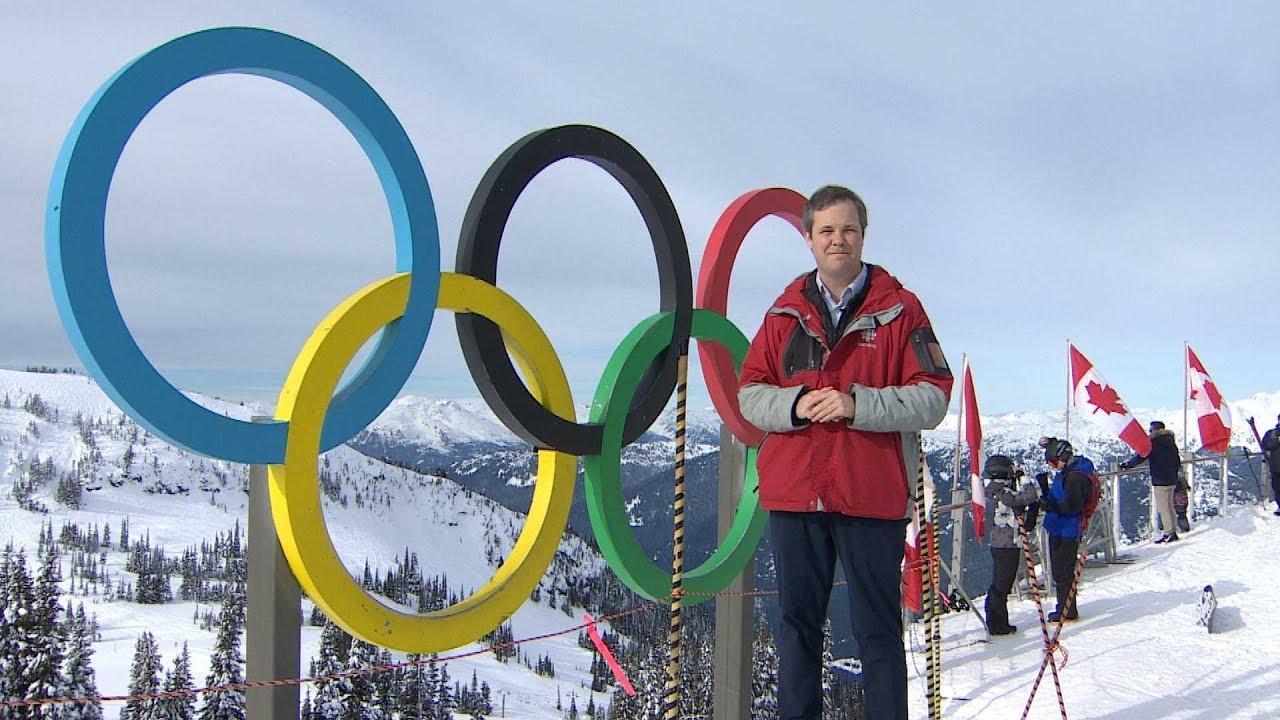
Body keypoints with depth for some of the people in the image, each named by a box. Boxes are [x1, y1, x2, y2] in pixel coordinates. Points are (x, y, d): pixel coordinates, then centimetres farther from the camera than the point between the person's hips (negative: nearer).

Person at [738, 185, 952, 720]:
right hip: (793, 493, 3)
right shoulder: (786, 312, 12)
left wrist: (858, 405, -17)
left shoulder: (899, 308, 3)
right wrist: (794, 405, -12)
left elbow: (932, 398, -3)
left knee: (878, 630, 5)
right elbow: (749, 394, 9)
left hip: (872, 495, -3)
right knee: (797, 623, 10)